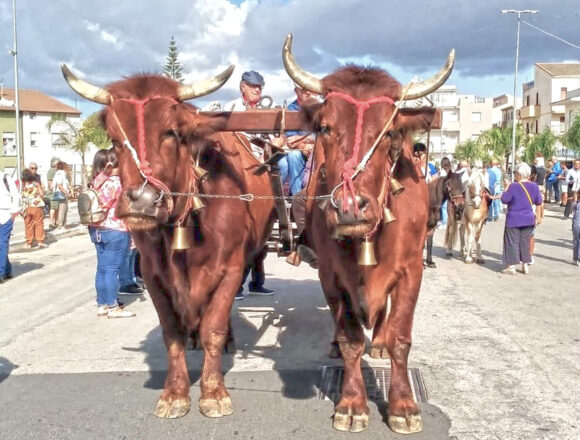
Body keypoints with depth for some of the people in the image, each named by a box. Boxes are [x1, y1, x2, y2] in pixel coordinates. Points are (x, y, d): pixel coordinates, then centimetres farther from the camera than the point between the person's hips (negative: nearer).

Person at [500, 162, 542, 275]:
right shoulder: (534, 186, -1)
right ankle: (525, 265, 19)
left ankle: (511, 266, 6)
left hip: (513, 220, -5)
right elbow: (538, 203, 7)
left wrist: (506, 188, 0)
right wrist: (538, 216, 18)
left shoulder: (514, 186, -17)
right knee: (525, 242, 15)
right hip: (528, 219, 5)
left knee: (512, 242, 4)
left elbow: (504, 200, -13)